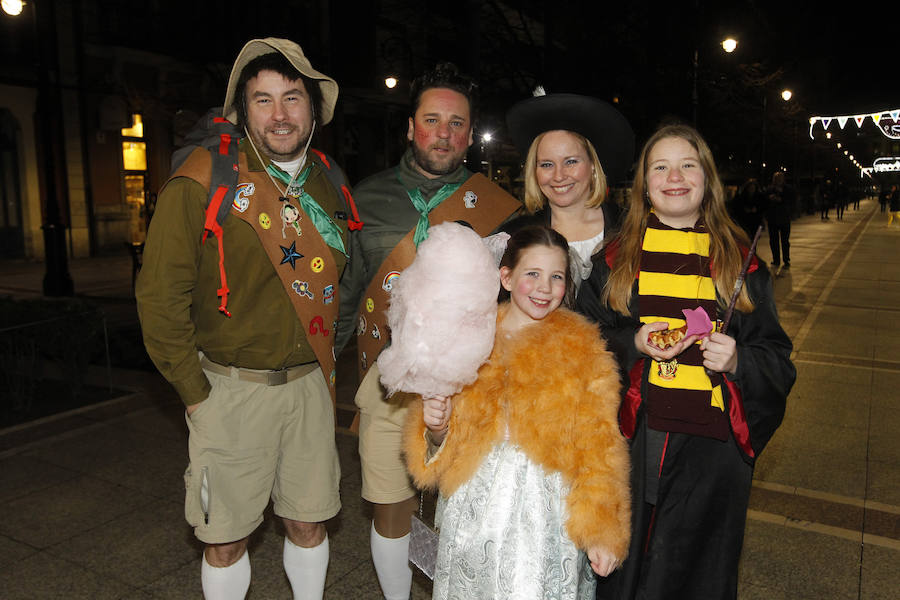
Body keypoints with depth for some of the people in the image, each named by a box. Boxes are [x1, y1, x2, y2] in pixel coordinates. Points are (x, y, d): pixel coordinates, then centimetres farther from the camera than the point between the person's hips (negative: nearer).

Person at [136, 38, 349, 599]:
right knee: (227, 537, 9)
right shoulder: (201, 183, -10)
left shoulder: (328, 185, 6)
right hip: (232, 390, -3)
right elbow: (160, 295, -10)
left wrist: (327, 363, 11)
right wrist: (196, 393, -8)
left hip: (309, 385, 4)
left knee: (309, 523, 16)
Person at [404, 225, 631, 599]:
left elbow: (598, 447, -1)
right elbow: (451, 442, 10)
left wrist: (603, 533, -2)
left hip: (547, 516, -2)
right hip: (479, 511, 2)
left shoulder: (582, 351, -3)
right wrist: (437, 427, -11)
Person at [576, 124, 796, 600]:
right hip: (630, 443, 0)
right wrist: (632, 344, -13)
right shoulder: (615, 259, 4)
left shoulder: (738, 262, 5)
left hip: (711, 448, 0)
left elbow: (777, 359, 6)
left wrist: (737, 361, -14)